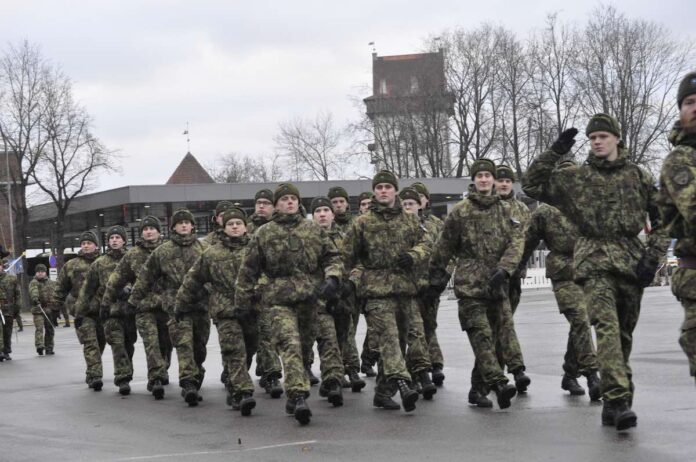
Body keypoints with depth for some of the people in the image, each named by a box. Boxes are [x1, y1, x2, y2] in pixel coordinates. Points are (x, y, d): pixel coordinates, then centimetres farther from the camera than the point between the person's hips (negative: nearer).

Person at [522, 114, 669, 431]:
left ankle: (615, 402, 21)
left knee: (623, 333, 8)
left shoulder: (639, 177, 9)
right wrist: (555, 152, -4)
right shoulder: (574, 178, 8)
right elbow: (531, 185, 3)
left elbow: (661, 220, 12)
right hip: (594, 262, -2)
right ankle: (619, 399, -28)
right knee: (607, 327, -20)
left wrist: (652, 256, 0)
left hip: (632, 262, 2)